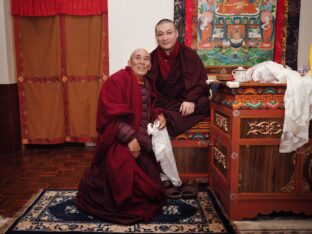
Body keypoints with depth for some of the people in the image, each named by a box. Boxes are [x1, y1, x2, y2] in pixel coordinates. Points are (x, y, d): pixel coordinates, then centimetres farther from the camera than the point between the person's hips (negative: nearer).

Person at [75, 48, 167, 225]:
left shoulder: (148, 84, 13)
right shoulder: (117, 80, -15)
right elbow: (112, 114, -22)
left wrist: (158, 116, 0)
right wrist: (129, 138, -27)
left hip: (143, 143, 9)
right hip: (121, 144, -8)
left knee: (146, 182, 11)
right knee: (126, 182, -10)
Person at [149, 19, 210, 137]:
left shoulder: (189, 54, 0)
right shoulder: (152, 57, 4)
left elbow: (199, 82, -4)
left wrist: (191, 100, -25)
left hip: (184, 102, 1)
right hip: (162, 104, 0)